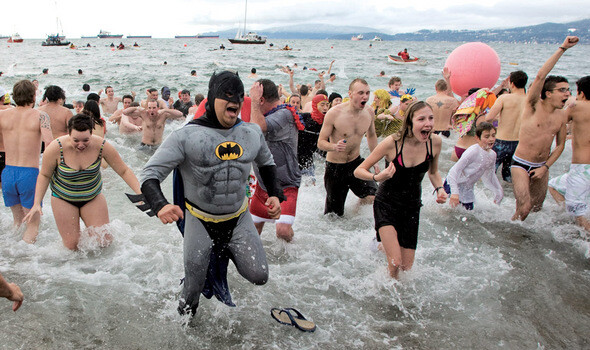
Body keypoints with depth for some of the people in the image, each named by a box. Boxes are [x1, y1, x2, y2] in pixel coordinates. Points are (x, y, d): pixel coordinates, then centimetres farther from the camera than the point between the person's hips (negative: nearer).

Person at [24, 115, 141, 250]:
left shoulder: (102, 146, -23)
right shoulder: (55, 148, -24)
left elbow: (124, 171, -13)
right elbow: (44, 175, -7)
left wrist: (140, 194, -21)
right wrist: (37, 204, -13)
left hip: (93, 198, 1)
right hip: (63, 199, -1)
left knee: (104, 240, -5)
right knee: (72, 245, -3)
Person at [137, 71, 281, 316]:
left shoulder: (252, 133, -2)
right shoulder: (186, 136, -16)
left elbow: (266, 162, 19)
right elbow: (150, 174, -17)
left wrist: (274, 194, 7)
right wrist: (160, 205, -36)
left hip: (239, 219, 3)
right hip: (200, 222, -3)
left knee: (259, 276, -8)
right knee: (193, 290, 8)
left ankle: (224, 256, 23)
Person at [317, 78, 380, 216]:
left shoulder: (369, 112, -3)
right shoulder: (334, 113, -19)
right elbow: (321, 142, -16)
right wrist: (334, 147, -37)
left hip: (356, 162, 4)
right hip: (335, 167, -4)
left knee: (373, 197, -15)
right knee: (334, 215, 2)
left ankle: (360, 203, 18)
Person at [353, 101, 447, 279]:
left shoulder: (435, 142, -8)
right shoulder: (392, 142, -20)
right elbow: (359, 171, -14)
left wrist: (439, 189, -7)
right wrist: (377, 177, -34)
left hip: (412, 206, 4)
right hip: (387, 204, -4)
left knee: (407, 267, 7)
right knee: (395, 264, -15)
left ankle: (383, 246, 40)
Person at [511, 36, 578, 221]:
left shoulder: (561, 117, 2)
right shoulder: (533, 106, -13)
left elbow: (560, 145, 10)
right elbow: (540, 76, -27)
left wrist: (546, 167, -2)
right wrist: (562, 49, -26)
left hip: (542, 166, 6)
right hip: (521, 164, -6)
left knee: (537, 209, 16)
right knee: (524, 209, -14)